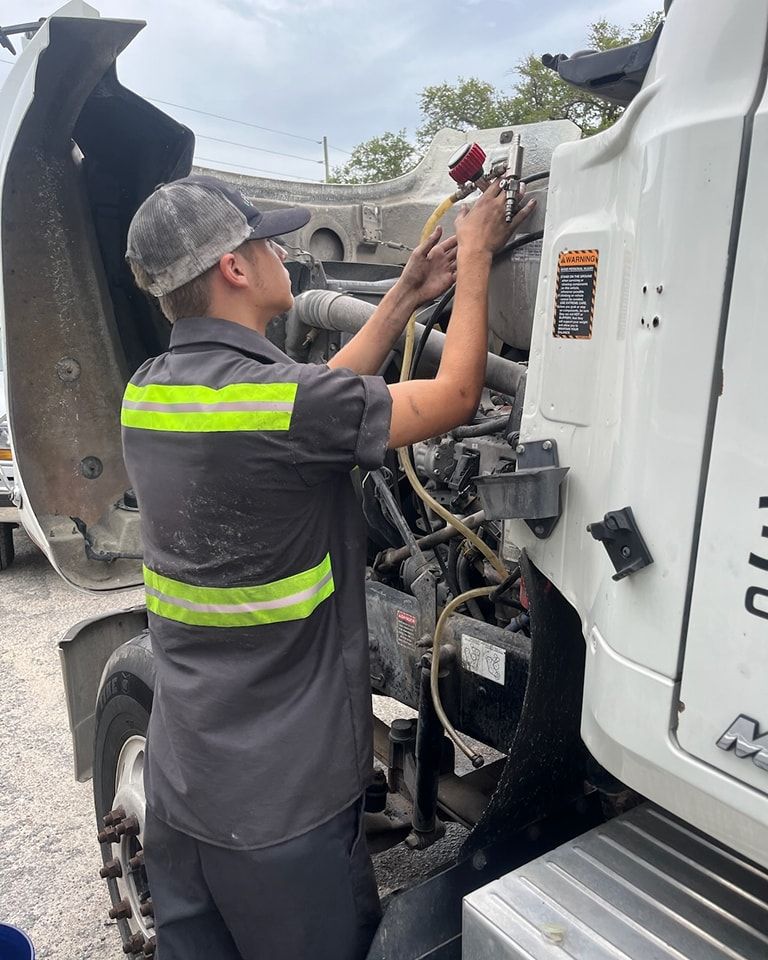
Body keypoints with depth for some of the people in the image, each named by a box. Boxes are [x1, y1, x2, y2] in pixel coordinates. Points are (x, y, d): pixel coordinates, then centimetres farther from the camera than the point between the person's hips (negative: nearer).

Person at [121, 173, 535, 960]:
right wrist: (476, 258, 3)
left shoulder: (147, 392, -1)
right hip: (277, 805, -7)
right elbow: (455, 396, -11)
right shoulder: (279, 401, -26)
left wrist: (406, 297, 13)